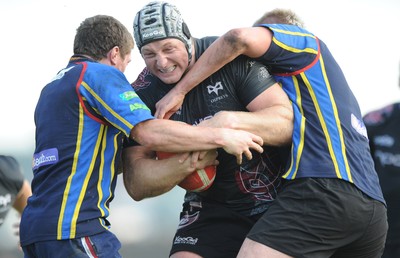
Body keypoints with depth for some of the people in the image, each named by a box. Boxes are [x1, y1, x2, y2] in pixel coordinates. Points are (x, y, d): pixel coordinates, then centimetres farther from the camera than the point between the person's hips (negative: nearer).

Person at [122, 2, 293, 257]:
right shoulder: (143, 94, -5)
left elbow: (288, 122, -17)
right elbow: (136, 185, -11)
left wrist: (230, 121, -34)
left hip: (278, 196, -2)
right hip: (211, 207, 2)